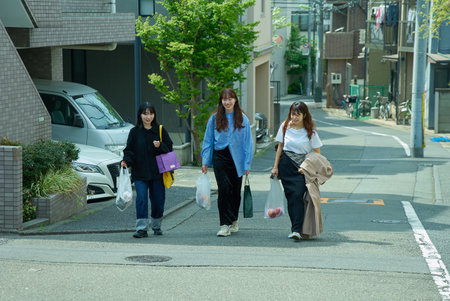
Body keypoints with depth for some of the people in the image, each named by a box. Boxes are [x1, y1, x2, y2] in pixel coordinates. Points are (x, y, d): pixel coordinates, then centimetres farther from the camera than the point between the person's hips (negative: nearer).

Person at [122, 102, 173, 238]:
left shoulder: (160, 130, 6)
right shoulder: (135, 132, 3)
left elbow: (169, 147, 7)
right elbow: (129, 150, 3)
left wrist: (160, 146, -13)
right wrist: (126, 161, -16)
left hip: (157, 172, 1)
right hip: (139, 172, -1)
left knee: (158, 200, 6)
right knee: (141, 198, -14)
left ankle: (156, 226, 27)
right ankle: (141, 228, -12)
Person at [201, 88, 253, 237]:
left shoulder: (242, 119, 1)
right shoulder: (215, 118, 2)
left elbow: (247, 142, 3)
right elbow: (208, 141, 7)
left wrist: (247, 163, -1)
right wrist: (205, 162, 2)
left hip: (236, 158, 1)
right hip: (220, 157, -1)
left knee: (235, 190, 10)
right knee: (224, 189, -11)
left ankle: (233, 221, 30)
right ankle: (225, 225, -9)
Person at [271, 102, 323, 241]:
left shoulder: (310, 131, -4)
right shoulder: (285, 127, 4)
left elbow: (317, 153, 1)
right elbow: (280, 147, 13)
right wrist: (275, 166, 10)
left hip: (302, 167, -3)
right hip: (286, 165, 3)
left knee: (298, 195, -16)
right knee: (290, 196, 2)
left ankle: (297, 230, -21)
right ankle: (295, 227, 12)